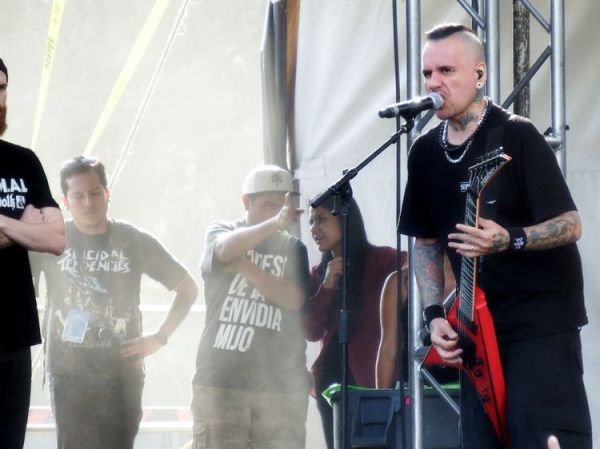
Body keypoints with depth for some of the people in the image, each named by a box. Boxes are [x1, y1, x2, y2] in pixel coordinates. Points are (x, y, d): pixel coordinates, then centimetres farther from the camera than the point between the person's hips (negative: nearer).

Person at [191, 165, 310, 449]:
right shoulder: (220, 231, 11)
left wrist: (245, 266, -8)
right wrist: (275, 223, -28)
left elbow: (295, 299, -1)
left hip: (281, 382, 2)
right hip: (221, 380, -2)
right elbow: (225, 249, -14)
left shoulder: (292, 249, 15)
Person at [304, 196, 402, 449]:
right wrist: (327, 286, -7)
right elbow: (312, 332, 5)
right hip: (332, 378, 5)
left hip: (372, 378, -5)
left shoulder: (381, 260, -2)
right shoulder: (319, 274, 13)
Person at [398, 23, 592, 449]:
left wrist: (510, 240, -31)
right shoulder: (425, 153, 8)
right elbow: (426, 241, 16)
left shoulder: (518, 137, -12)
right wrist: (435, 314, 3)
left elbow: (570, 224, -14)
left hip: (542, 320, -7)